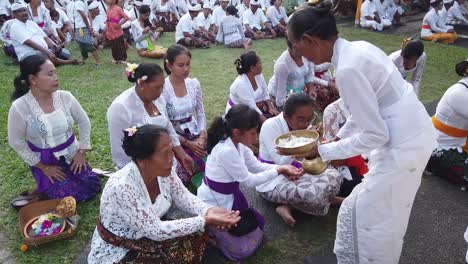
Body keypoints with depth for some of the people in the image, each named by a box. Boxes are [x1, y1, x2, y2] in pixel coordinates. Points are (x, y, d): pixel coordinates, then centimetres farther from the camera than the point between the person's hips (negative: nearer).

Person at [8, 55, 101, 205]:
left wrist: (82, 152, -3)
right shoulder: (19, 107, -21)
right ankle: (43, 190, 20)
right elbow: (16, 142, -12)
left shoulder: (65, 97, -13)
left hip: (71, 154, 3)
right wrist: (43, 167, -10)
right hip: (44, 161, -3)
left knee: (93, 186, -2)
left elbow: (84, 122, 0)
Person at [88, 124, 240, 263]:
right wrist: (206, 221, -32)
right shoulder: (122, 188, -36)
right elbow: (155, 230, -32)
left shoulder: (163, 171, -15)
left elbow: (182, 197, -1)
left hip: (150, 233, 7)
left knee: (196, 239, -6)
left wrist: (208, 211, -22)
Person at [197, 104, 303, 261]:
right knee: (244, 248, 2)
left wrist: (283, 168, -12)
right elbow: (249, 180, -23)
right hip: (214, 205, -9)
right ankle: (209, 231, 14)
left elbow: (257, 166, 2)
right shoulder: (226, 151, -33)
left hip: (228, 197, 9)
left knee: (257, 224, 21)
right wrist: (279, 171, -17)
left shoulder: (237, 143, -5)